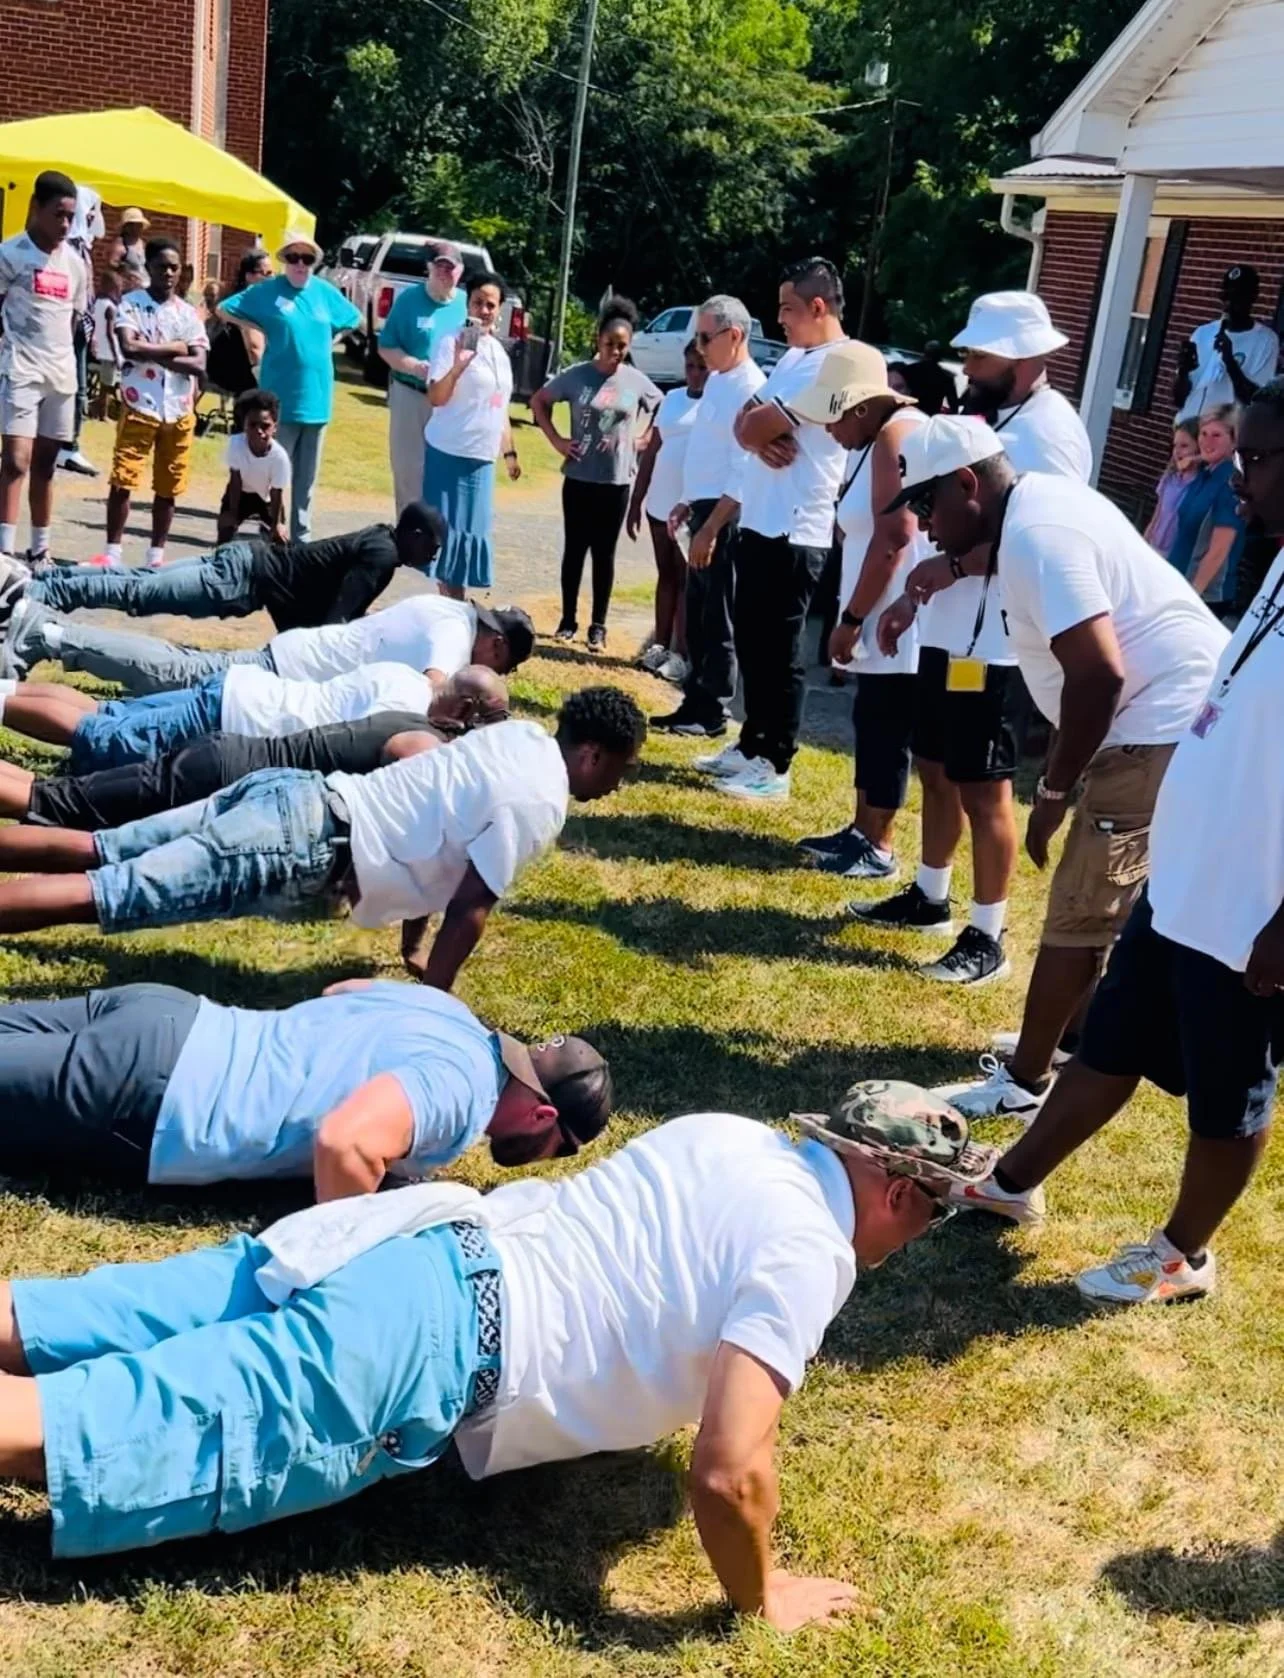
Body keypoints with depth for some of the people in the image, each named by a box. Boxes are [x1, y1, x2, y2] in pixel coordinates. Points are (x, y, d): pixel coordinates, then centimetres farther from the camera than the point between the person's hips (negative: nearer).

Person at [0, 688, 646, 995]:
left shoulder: (520, 737, 16)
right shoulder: (538, 803, -11)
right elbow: (468, 908, -13)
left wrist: (413, 946, 29)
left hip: (297, 795, 9)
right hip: (304, 843, -9)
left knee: (95, 853, 10)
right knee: (101, 894, -14)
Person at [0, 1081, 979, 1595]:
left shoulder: (730, 1137, 18)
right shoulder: (809, 1255, -7)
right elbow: (730, 1473, -16)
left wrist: (762, 1368, 46)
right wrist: (763, 1599, 3)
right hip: (443, 1333, -8)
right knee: (91, 1437, -14)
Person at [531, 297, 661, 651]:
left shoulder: (637, 381, -1)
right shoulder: (577, 375, -5)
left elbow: (662, 410, 15)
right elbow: (539, 402, 6)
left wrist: (640, 439, 2)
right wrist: (556, 440, -1)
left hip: (617, 482, 0)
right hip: (579, 478, 0)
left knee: (604, 553, 6)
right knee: (574, 549, 7)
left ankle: (598, 626, 13)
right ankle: (568, 620, 18)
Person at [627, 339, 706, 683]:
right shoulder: (672, 398, 12)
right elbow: (652, 451, 15)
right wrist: (636, 501, 12)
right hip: (661, 504, 5)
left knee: (687, 581, -1)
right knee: (666, 576, 13)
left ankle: (680, 654, 2)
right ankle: (659, 644, 20)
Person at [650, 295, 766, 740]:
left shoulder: (749, 388, -17)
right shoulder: (717, 380, 12)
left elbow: (743, 473, -21)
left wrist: (711, 529, -22)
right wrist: (687, 504, 17)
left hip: (726, 518, -9)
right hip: (705, 511, 9)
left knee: (718, 621, 0)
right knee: (696, 618, 14)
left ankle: (713, 713, 10)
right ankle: (695, 703, 23)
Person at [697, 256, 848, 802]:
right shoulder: (795, 357, 17)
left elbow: (757, 426, -19)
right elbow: (745, 425, 10)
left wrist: (759, 425, 3)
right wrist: (764, 440, -11)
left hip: (794, 532, -9)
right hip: (758, 522, 10)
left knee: (779, 651, -2)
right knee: (751, 642, 16)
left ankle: (775, 766, 7)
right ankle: (751, 746, 28)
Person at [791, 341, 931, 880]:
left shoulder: (897, 435, -17)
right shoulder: (876, 437, 15)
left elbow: (894, 539, -22)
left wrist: (849, 618, -17)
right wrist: (855, 616, 13)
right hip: (884, 616, 10)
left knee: (885, 730, -2)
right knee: (871, 724, 15)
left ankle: (878, 848, 8)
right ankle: (861, 830, 26)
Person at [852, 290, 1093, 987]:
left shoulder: (1049, 432, -16)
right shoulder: (994, 417, 14)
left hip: (993, 641, -9)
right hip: (948, 628, 9)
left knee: (982, 789, -2)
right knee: (935, 768, 19)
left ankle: (987, 938, 8)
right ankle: (929, 897, 35)